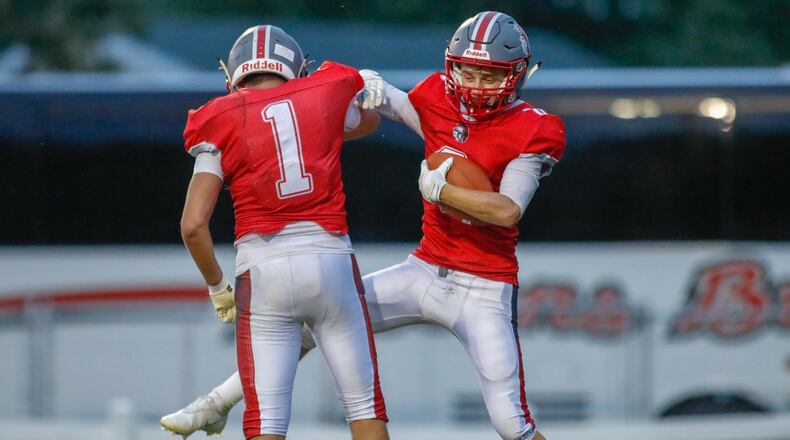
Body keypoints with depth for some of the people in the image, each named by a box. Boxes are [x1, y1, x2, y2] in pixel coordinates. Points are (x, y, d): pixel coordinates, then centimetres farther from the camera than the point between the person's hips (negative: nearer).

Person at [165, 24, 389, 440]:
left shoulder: (221, 124, 3)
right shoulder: (326, 95, 8)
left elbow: (193, 224, -3)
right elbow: (368, 120, 34)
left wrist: (216, 285, 11)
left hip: (263, 269, -1)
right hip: (331, 263, 1)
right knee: (364, 404, 12)